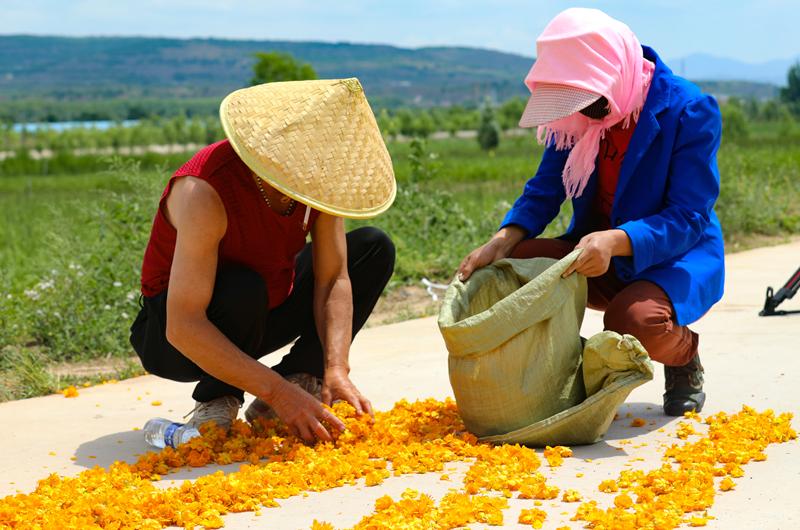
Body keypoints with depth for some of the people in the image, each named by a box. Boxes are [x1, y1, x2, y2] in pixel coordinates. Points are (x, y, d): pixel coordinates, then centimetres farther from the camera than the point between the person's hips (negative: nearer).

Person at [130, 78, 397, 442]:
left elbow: (333, 281, -12)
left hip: (262, 316, 6)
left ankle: (300, 377, -8)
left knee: (374, 248, -3)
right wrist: (278, 392, -42)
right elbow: (183, 328, -39)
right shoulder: (205, 192, -35)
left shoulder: (317, 178, -16)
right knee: (243, 289, -39)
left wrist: (336, 370, -27)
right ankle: (216, 403, -11)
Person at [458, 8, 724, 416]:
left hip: (675, 259, -4)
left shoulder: (691, 110, -17)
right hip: (594, 259, 5)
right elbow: (545, 190, -2)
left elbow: (689, 217, -21)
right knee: (515, 263, -22)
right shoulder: (576, 112, -2)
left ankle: (683, 353, 2)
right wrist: (503, 241, -22)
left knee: (637, 322, -36)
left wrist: (616, 241, -39)